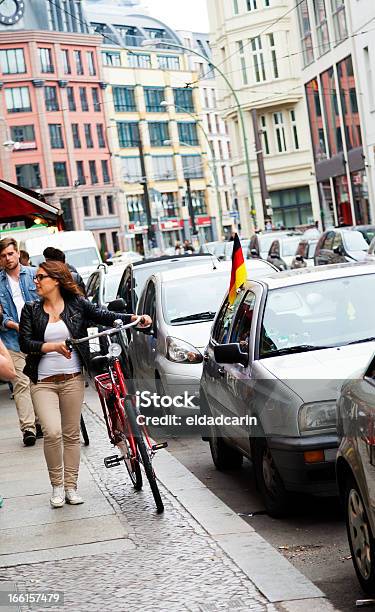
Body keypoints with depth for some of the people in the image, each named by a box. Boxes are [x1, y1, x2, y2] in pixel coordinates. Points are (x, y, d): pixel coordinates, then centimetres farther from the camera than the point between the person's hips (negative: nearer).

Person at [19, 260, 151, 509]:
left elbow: (104, 316, -5)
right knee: (52, 433, -13)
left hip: (72, 379, 1)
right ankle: (57, 485, 5)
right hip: (43, 382, -1)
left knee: (71, 434, 7)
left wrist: (135, 318, -19)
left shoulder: (77, 304, 3)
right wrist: (54, 346, -20)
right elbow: (25, 342, -5)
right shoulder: (31, 310, 3)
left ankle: (71, 486, 18)